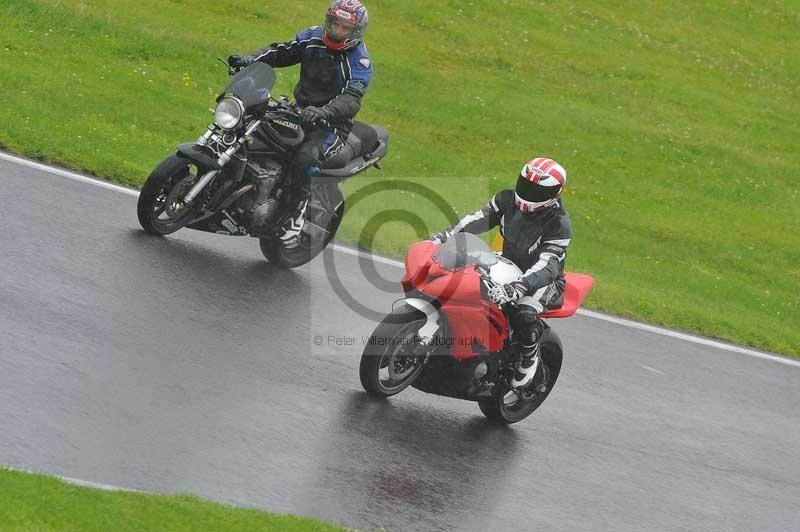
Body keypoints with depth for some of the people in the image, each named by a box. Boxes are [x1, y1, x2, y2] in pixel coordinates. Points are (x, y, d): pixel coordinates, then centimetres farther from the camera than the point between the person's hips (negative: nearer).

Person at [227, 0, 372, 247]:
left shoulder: (359, 62, -14)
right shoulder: (314, 38, 5)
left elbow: (351, 99, -27)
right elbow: (281, 52, 9)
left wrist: (325, 112, -47)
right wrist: (252, 59, -11)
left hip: (333, 123, -7)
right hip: (301, 112, 7)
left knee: (304, 158, -34)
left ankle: (297, 213, -21)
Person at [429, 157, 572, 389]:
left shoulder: (559, 225, -24)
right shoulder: (509, 200, -6)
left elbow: (547, 267, -35)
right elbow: (479, 219, -4)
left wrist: (515, 289, -51)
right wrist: (443, 237, -20)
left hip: (545, 282, -6)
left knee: (523, 312, -38)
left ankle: (530, 357, -11)